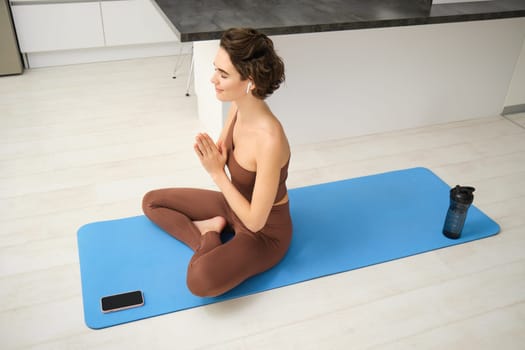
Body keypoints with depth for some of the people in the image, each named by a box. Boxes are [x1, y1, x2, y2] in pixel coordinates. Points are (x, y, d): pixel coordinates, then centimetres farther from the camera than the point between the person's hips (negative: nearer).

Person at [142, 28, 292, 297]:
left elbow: (255, 221, -29)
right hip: (235, 204, 7)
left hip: (265, 232, -7)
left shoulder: (270, 140, -37)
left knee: (201, 280, -33)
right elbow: (223, 157, 3)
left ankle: (210, 236, -3)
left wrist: (217, 173, -25)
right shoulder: (238, 106, -13)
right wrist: (210, 155, -20)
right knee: (152, 201, 11)